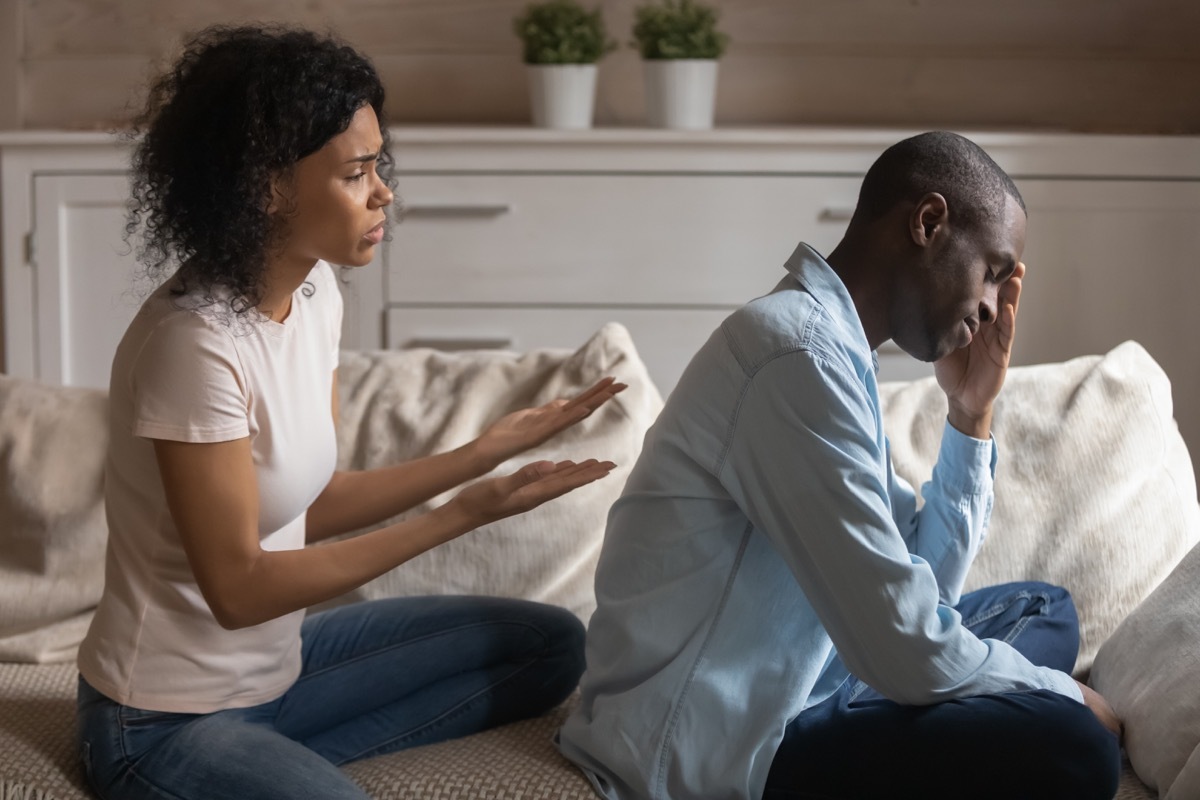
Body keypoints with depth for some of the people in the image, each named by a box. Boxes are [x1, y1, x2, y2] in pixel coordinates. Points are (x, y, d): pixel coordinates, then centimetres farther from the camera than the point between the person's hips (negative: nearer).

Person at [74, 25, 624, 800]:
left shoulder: (314, 291, 0)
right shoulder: (197, 341, -25)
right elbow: (239, 588, -21)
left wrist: (487, 452, 2)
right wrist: (463, 514, -21)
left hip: (277, 662, 9)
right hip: (169, 725, -9)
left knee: (551, 645, 11)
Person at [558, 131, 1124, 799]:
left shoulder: (833, 345, 11)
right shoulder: (799, 352, -22)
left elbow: (927, 583, 11)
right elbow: (906, 652, -23)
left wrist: (971, 415, 3)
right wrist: (1063, 692, -6)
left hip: (783, 688, 11)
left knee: (1041, 610, 18)